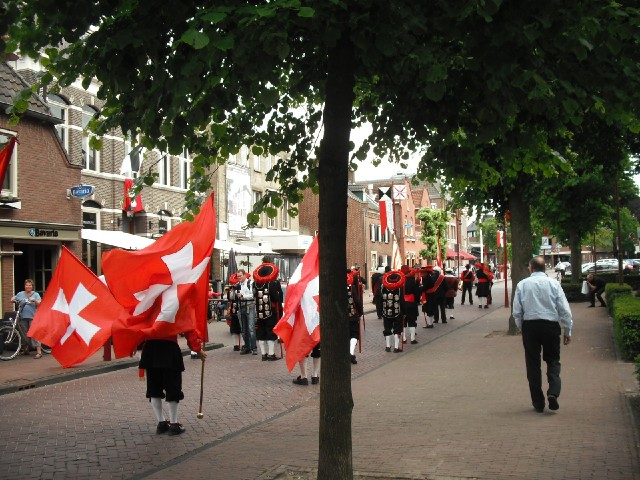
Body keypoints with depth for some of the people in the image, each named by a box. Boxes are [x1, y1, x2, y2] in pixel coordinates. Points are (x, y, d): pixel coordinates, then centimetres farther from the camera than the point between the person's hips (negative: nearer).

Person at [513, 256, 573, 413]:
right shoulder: (553, 283, 0)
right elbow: (565, 310, -1)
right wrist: (568, 331, 8)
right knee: (553, 360, 12)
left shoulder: (522, 284, 1)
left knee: (533, 363, 9)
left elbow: (517, 312, 0)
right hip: (551, 325, 0)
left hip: (529, 325, 0)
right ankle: (553, 393, -11)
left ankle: (538, 402, 13)